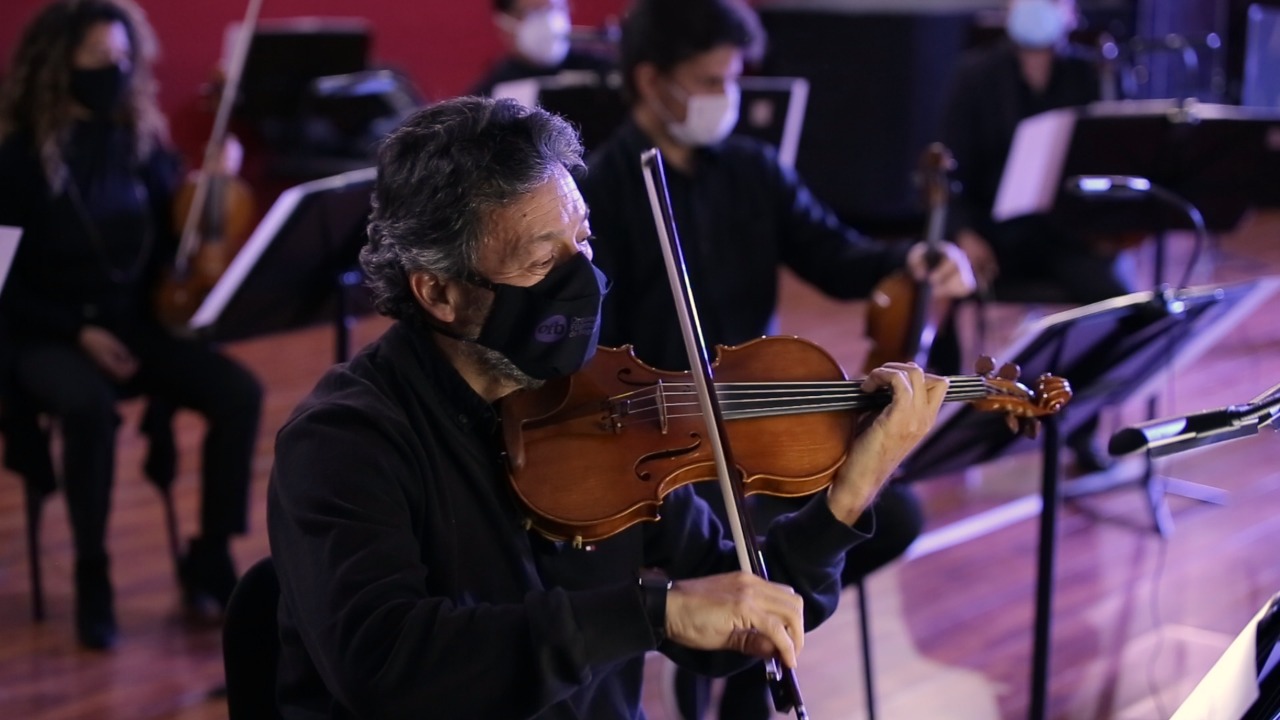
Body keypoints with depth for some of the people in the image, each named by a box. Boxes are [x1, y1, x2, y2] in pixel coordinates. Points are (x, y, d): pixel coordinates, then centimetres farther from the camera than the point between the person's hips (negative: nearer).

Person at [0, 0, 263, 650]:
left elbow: (173, 246, 9)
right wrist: (79, 332, -19)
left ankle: (209, 558, -5)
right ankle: (92, 574, -19)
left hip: (136, 326, 4)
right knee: (91, 407, -37)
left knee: (239, 394, -21)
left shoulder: (142, 141, 6)